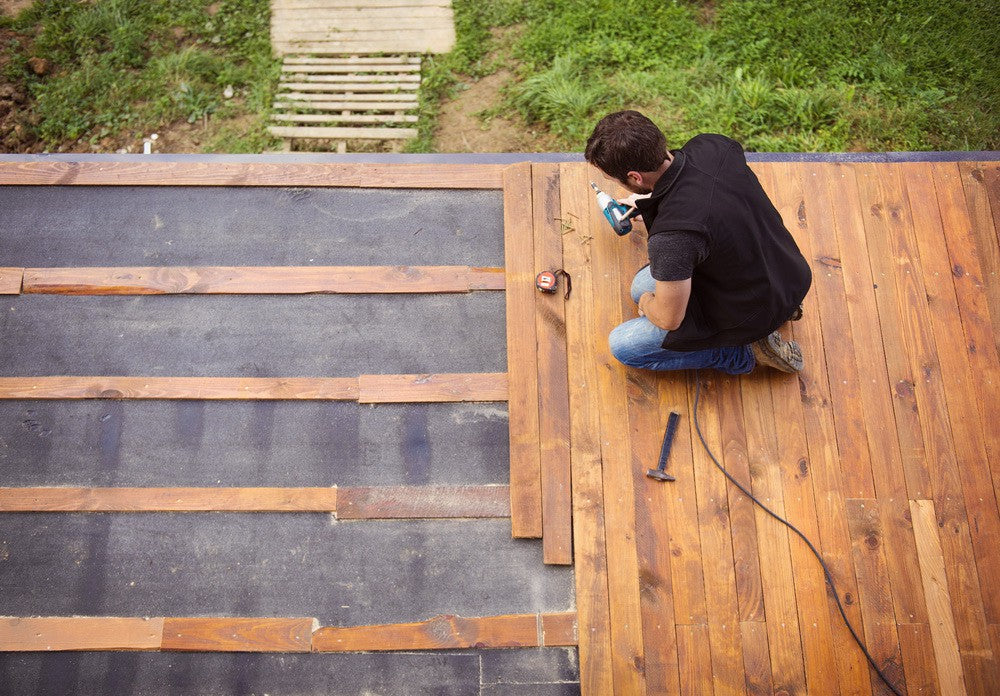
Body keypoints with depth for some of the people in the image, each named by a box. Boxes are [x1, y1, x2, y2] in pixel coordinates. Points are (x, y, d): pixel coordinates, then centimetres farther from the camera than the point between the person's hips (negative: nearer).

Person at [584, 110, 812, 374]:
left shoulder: (673, 237, -38)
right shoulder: (713, 145, -15)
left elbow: (668, 320, -23)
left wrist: (647, 303, -1)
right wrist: (651, 199, 21)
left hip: (747, 315, -7)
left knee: (622, 346, 3)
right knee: (642, 286, 23)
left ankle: (746, 352, 3)